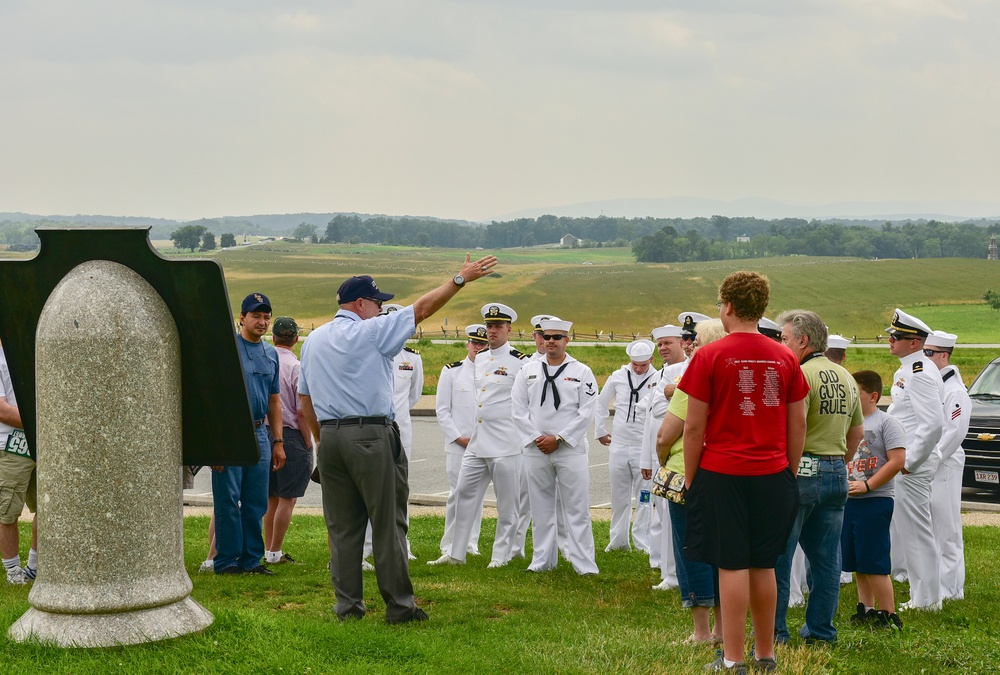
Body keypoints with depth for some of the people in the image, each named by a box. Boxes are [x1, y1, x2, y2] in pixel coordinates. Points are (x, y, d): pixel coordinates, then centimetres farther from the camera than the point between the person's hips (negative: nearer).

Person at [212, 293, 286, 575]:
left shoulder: (271, 353, 15)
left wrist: (278, 442, 14)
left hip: (259, 434, 6)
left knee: (256, 503, 8)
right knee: (228, 501, -4)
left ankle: (252, 559, 15)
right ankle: (226, 561, 3)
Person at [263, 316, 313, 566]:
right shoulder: (296, 367, -12)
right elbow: (302, 412, -13)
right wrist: (308, 444, -4)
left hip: (265, 433, 6)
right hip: (290, 435, -6)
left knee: (271, 497, 15)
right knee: (287, 498, 1)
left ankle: (268, 550, 20)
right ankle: (274, 553, 1)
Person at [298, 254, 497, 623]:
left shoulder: (313, 340, 14)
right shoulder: (370, 332, -6)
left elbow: (305, 399, 17)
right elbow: (422, 308, -6)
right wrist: (460, 279, 0)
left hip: (330, 437, 7)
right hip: (371, 437, -6)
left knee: (342, 526, 9)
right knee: (388, 523, 0)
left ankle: (347, 605, 10)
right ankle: (399, 605, 2)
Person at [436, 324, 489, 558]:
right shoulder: (451, 372, 2)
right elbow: (442, 410, 1)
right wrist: (459, 438, -7)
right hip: (457, 444, -2)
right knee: (457, 493, -1)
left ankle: (471, 542, 14)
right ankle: (450, 544, 7)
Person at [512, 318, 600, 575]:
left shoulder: (581, 372, 2)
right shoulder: (528, 371, 9)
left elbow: (587, 412, -4)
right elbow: (518, 409, 6)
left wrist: (559, 439, -10)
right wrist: (535, 438, -6)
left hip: (570, 449, -2)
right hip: (535, 449, 3)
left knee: (577, 509, -2)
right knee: (541, 508, 8)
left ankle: (584, 564, 1)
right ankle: (542, 561, 17)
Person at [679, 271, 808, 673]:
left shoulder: (709, 357, -8)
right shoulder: (785, 359, 4)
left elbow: (694, 427, -7)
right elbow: (798, 424, 8)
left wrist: (690, 478, 3)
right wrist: (789, 473, 18)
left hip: (722, 474, -4)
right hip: (772, 475, 4)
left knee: (732, 566, 0)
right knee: (764, 566, 12)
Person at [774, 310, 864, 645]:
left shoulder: (801, 375, -14)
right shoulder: (846, 378, 12)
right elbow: (857, 432, 18)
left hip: (800, 471, -8)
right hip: (837, 474, 8)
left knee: (777, 555, 1)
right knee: (826, 557, 11)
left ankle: (774, 630, 4)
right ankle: (821, 628, 16)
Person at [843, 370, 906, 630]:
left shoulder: (887, 422, -7)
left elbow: (897, 461, -15)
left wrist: (867, 485, -17)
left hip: (875, 501, -7)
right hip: (848, 501, 7)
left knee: (874, 562, -8)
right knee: (858, 562, 11)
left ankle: (889, 615, -2)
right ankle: (866, 609, 20)